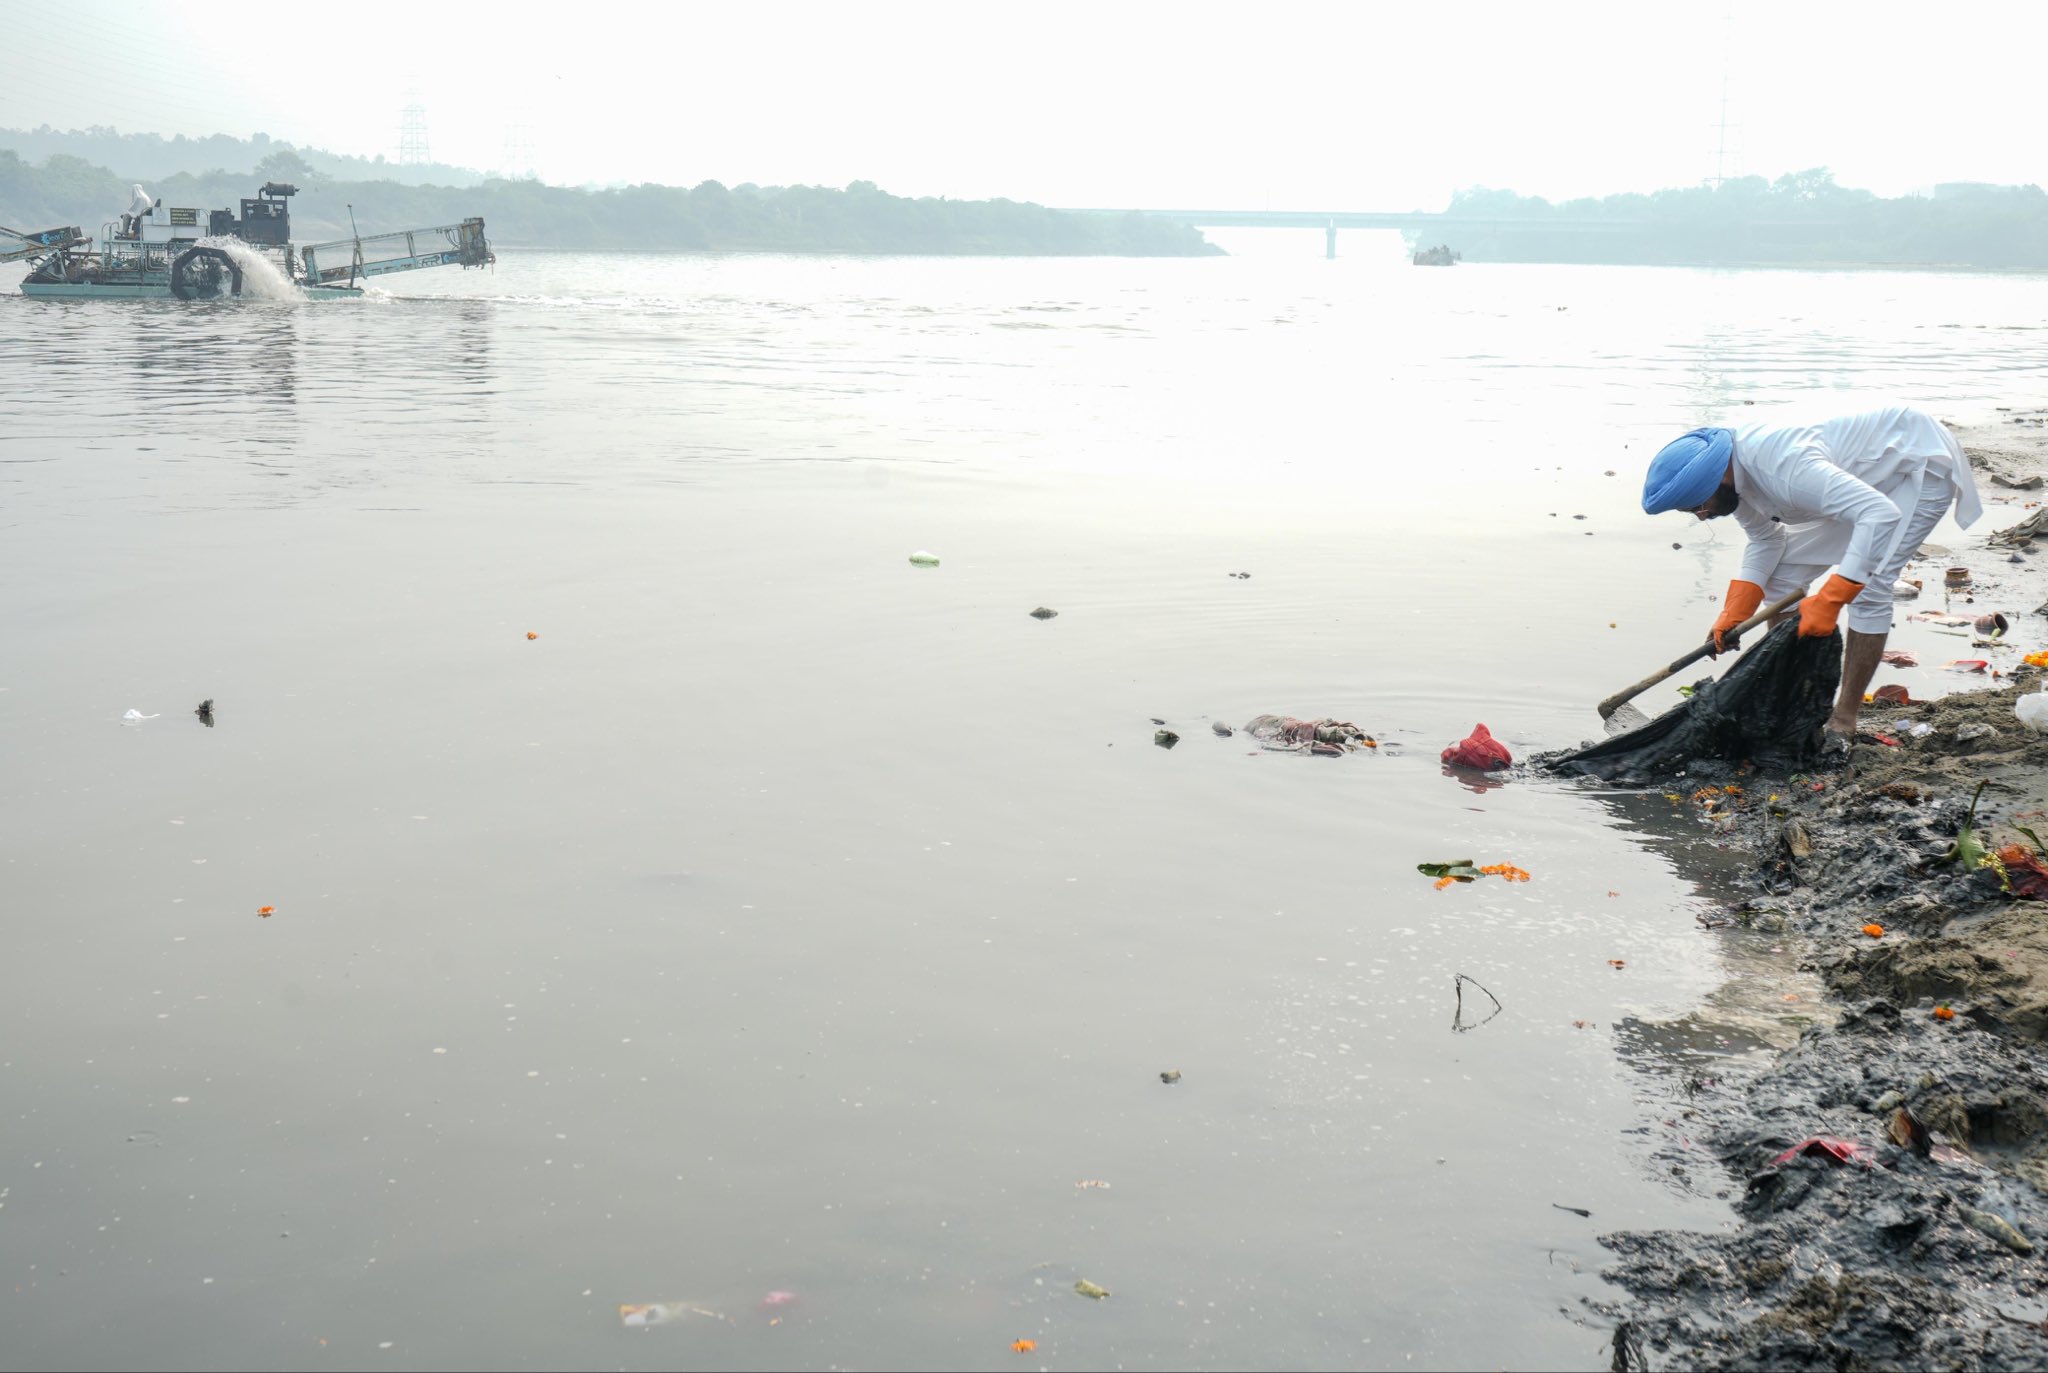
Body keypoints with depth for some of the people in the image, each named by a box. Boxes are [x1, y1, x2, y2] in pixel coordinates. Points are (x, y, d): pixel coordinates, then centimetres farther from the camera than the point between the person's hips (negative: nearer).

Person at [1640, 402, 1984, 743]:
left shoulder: (1783, 463, -41)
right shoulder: (1737, 470, -12)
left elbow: (1881, 514, -45)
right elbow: (1766, 540, 4)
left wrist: (1829, 599, -46)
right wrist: (1733, 613, -9)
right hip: (1868, 477, 9)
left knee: (1868, 586, -22)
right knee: (1782, 576, 2)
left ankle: (1844, 722, -14)